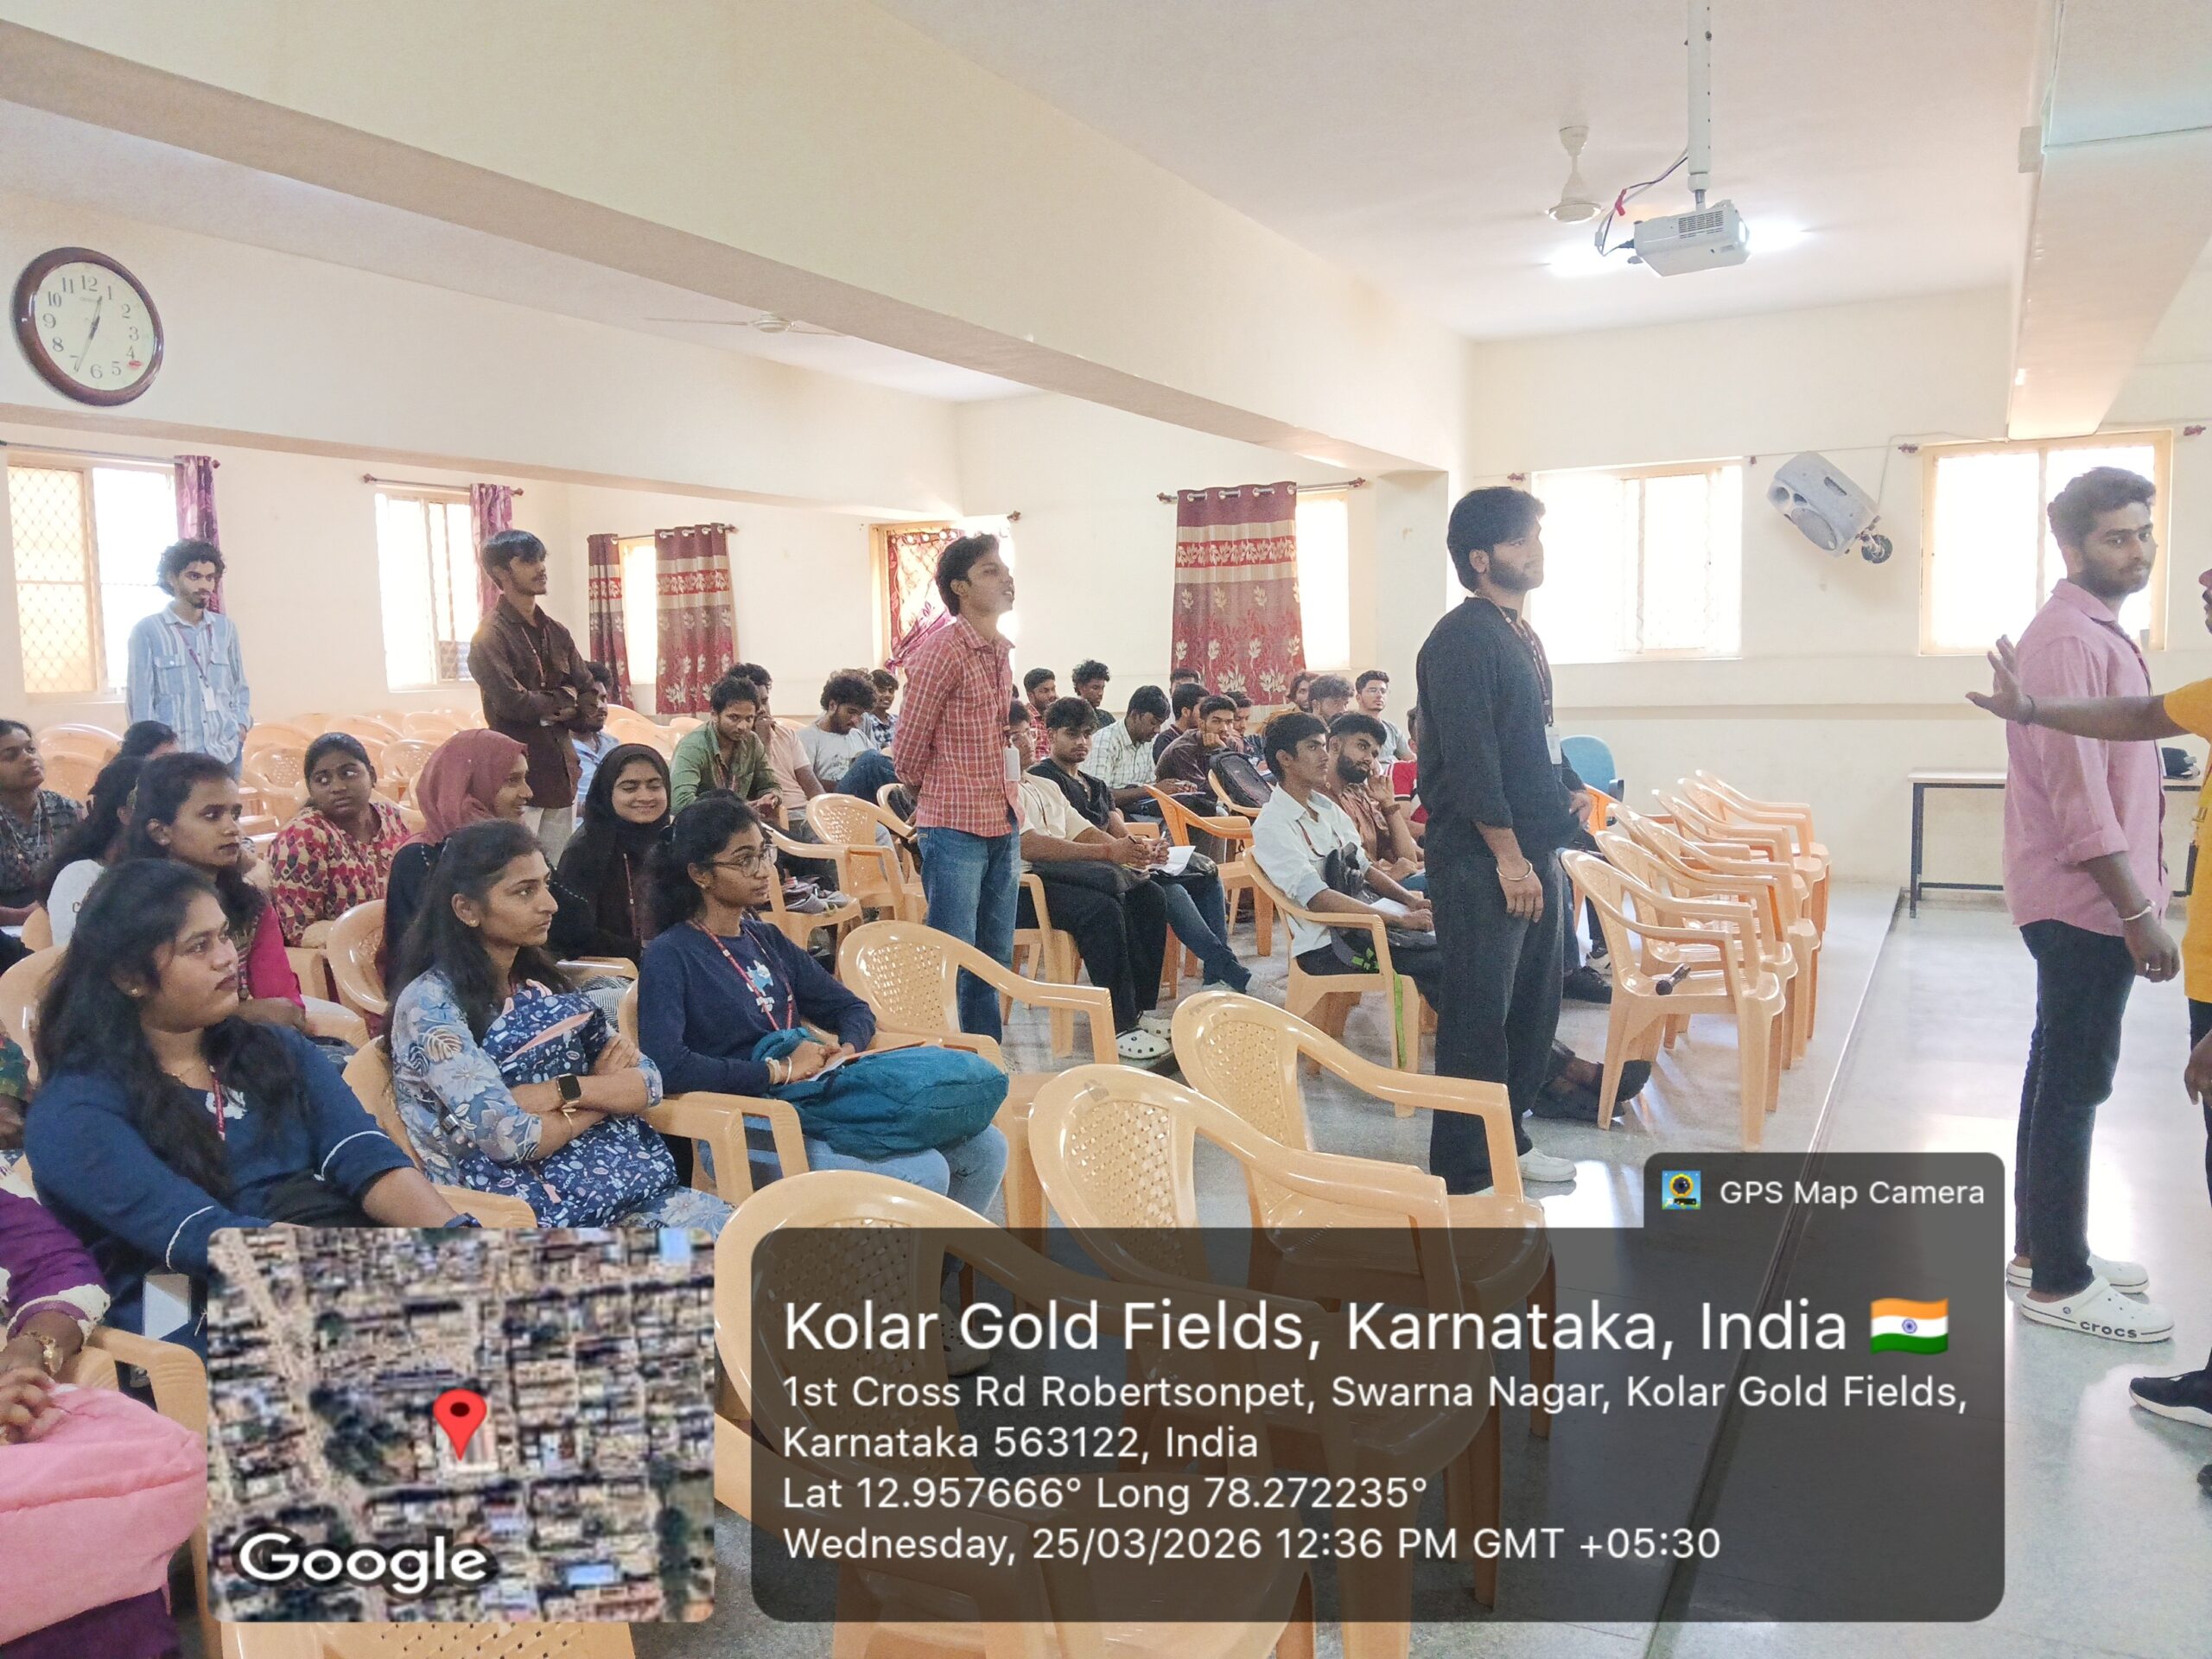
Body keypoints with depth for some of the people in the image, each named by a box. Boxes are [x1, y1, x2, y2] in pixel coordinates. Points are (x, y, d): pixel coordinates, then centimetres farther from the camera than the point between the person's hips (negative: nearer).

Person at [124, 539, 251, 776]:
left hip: (226, 754, 3)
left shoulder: (225, 628, 11)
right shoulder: (147, 631, 0)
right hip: (173, 757, -3)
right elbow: (140, 699, 0)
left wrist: (241, 724, 2)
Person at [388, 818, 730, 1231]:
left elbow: (648, 1082, 5)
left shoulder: (544, 982, 13)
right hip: (530, 1209, -7)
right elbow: (509, 1138, -17)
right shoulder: (430, 1002, -8)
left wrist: (561, 1090, -12)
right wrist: (606, 1091, -1)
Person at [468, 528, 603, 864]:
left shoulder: (556, 633, 14)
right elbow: (512, 702, -18)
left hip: (564, 771, 7)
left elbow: (590, 696, 11)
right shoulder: (490, 635, -7)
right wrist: (562, 699, -3)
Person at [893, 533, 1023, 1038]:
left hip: (1003, 825, 8)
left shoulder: (1001, 651, 12)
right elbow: (908, 751, -7)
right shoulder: (942, 650, -12)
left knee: (996, 959, 14)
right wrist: (934, 801, 8)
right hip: (955, 828, -8)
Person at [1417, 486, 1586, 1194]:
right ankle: (1463, 1174, 5)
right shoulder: (1462, 639, -14)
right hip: (1480, 860, -10)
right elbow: (1468, 760, -20)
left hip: (1530, 851, 10)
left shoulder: (1513, 634, 16)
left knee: (1532, 1008, 16)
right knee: (1478, 1017, -4)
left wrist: (1559, 804, 17)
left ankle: (1507, 1140, 30)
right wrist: (1508, 856, -20)